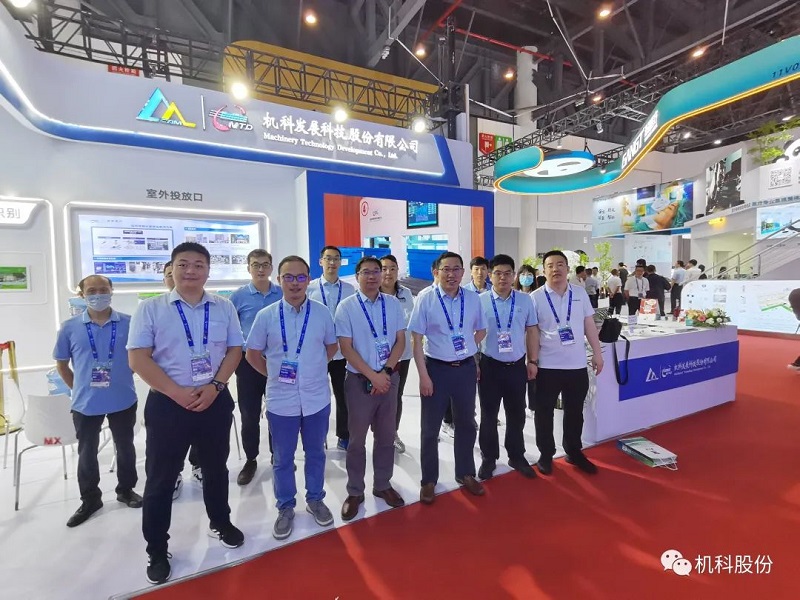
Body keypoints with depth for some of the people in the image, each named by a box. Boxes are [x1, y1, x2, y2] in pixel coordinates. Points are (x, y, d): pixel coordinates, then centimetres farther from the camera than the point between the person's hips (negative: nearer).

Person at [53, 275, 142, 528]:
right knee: (87, 452, 15)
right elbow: (61, 364, 6)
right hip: (85, 403, 1)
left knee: (125, 447, 15)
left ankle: (126, 489, 35)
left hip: (124, 400, 0)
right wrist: (79, 389, 3)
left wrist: (124, 377, 2)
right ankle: (89, 499, 34)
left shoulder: (129, 324, -8)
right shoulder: (70, 327, -4)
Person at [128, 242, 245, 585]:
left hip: (215, 401, 2)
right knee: (161, 478, 11)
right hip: (167, 403, -2)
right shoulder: (151, 309, -5)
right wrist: (179, 393, -16)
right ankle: (157, 551, 32)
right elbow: (138, 359, -10)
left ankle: (220, 523, 43)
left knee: (216, 468, 19)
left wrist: (215, 386, -12)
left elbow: (234, 350, 2)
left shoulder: (224, 308, 2)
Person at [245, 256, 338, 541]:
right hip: (281, 400, 0)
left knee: (315, 453, 19)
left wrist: (314, 367, 7)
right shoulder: (266, 315, -7)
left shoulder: (322, 312, -5)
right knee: (282, 458, 16)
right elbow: (252, 354, 3)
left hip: (317, 398, 1)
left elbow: (332, 346, 9)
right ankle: (285, 508, 38)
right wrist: (274, 374, 1)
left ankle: (315, 500, 41)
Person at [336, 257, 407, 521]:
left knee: (386, 436, 16)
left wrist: (386, 372, -12)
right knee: (357, 439, 11)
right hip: (360, 380, -3)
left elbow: (400, 341, 1)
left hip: (389, 377, 3)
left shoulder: (393, 304, 2)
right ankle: (355, 492, 30)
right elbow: (346, 348, -11)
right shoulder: (346, 307, -8)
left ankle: (382, 485, 36)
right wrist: (372, 376, -16)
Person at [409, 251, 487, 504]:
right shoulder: (425, 300, -10)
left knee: (466, 424, 19)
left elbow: (481, 331, 15)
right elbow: (416, 340, -10)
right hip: (436, 369, -3)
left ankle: (465, 473, 41)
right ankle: (429, 480, 31)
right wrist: (423, 375, -14)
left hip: (466, 369, 4)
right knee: (430, 428, 10)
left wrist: (468, 350, 4)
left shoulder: (473, 299, 0)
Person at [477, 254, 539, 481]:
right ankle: (488, 458, 30)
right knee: (489, 415, 12)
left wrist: (533, 362, 5)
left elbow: (532, 331, 6)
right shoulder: (480, 301, -7)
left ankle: (517, 456, 36)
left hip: (517, 365, 2)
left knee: (516, 415, 17)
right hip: (490, 366, -2)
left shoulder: (525, 300, 1)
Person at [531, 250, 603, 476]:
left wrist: (597, 354, 7)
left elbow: (589, 325, 8)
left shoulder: (580, 293, 4)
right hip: (547, 366, -3)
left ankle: (574, 452, 37)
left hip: (577, 364, 3)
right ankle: (546, 455, 28)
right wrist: (532, 361, -11)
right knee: (544, 412, 10)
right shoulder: (536, 297, -7)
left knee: (575, 412, 18)